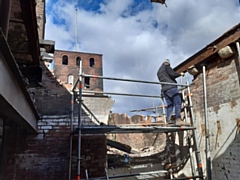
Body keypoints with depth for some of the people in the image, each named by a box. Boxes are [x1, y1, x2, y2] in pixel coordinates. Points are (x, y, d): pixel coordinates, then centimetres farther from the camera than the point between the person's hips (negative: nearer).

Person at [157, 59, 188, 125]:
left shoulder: (158, 71, 31)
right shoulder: (166, 66, 8)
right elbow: (172, 74, -5)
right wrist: (180, 74, 9)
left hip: (164, 89, 8)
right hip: (171, 87, -8)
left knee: (169, 104, 5)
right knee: (178, 102, -13)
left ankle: (168, 120, -7)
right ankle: (178, 119, -24)